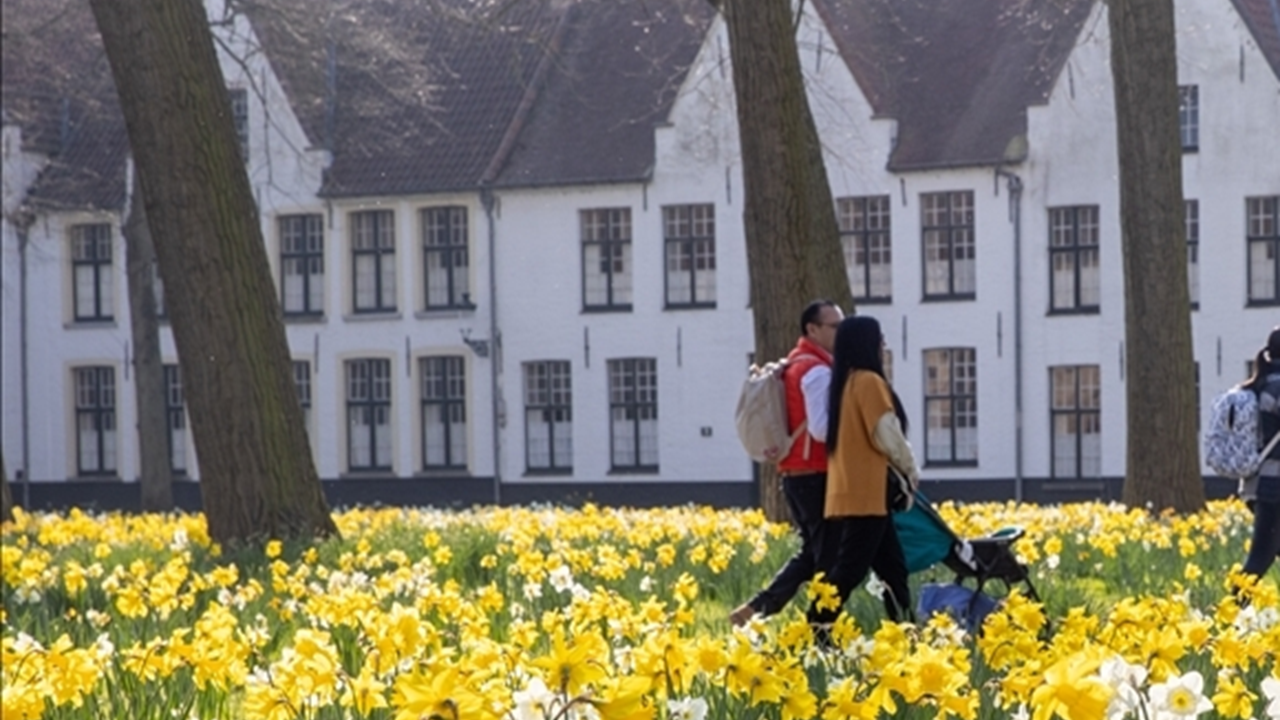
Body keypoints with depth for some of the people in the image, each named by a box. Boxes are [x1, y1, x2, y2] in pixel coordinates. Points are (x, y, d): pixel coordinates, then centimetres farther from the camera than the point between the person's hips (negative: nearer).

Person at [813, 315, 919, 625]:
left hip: (846, 495, 9)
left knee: (892, 568, 11)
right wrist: (910, 469, 3)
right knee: (849, 571, -9)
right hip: (865, 497, -9)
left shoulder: (844, 382, 16)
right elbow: (888, 436, -13)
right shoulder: (868, 381, -11)